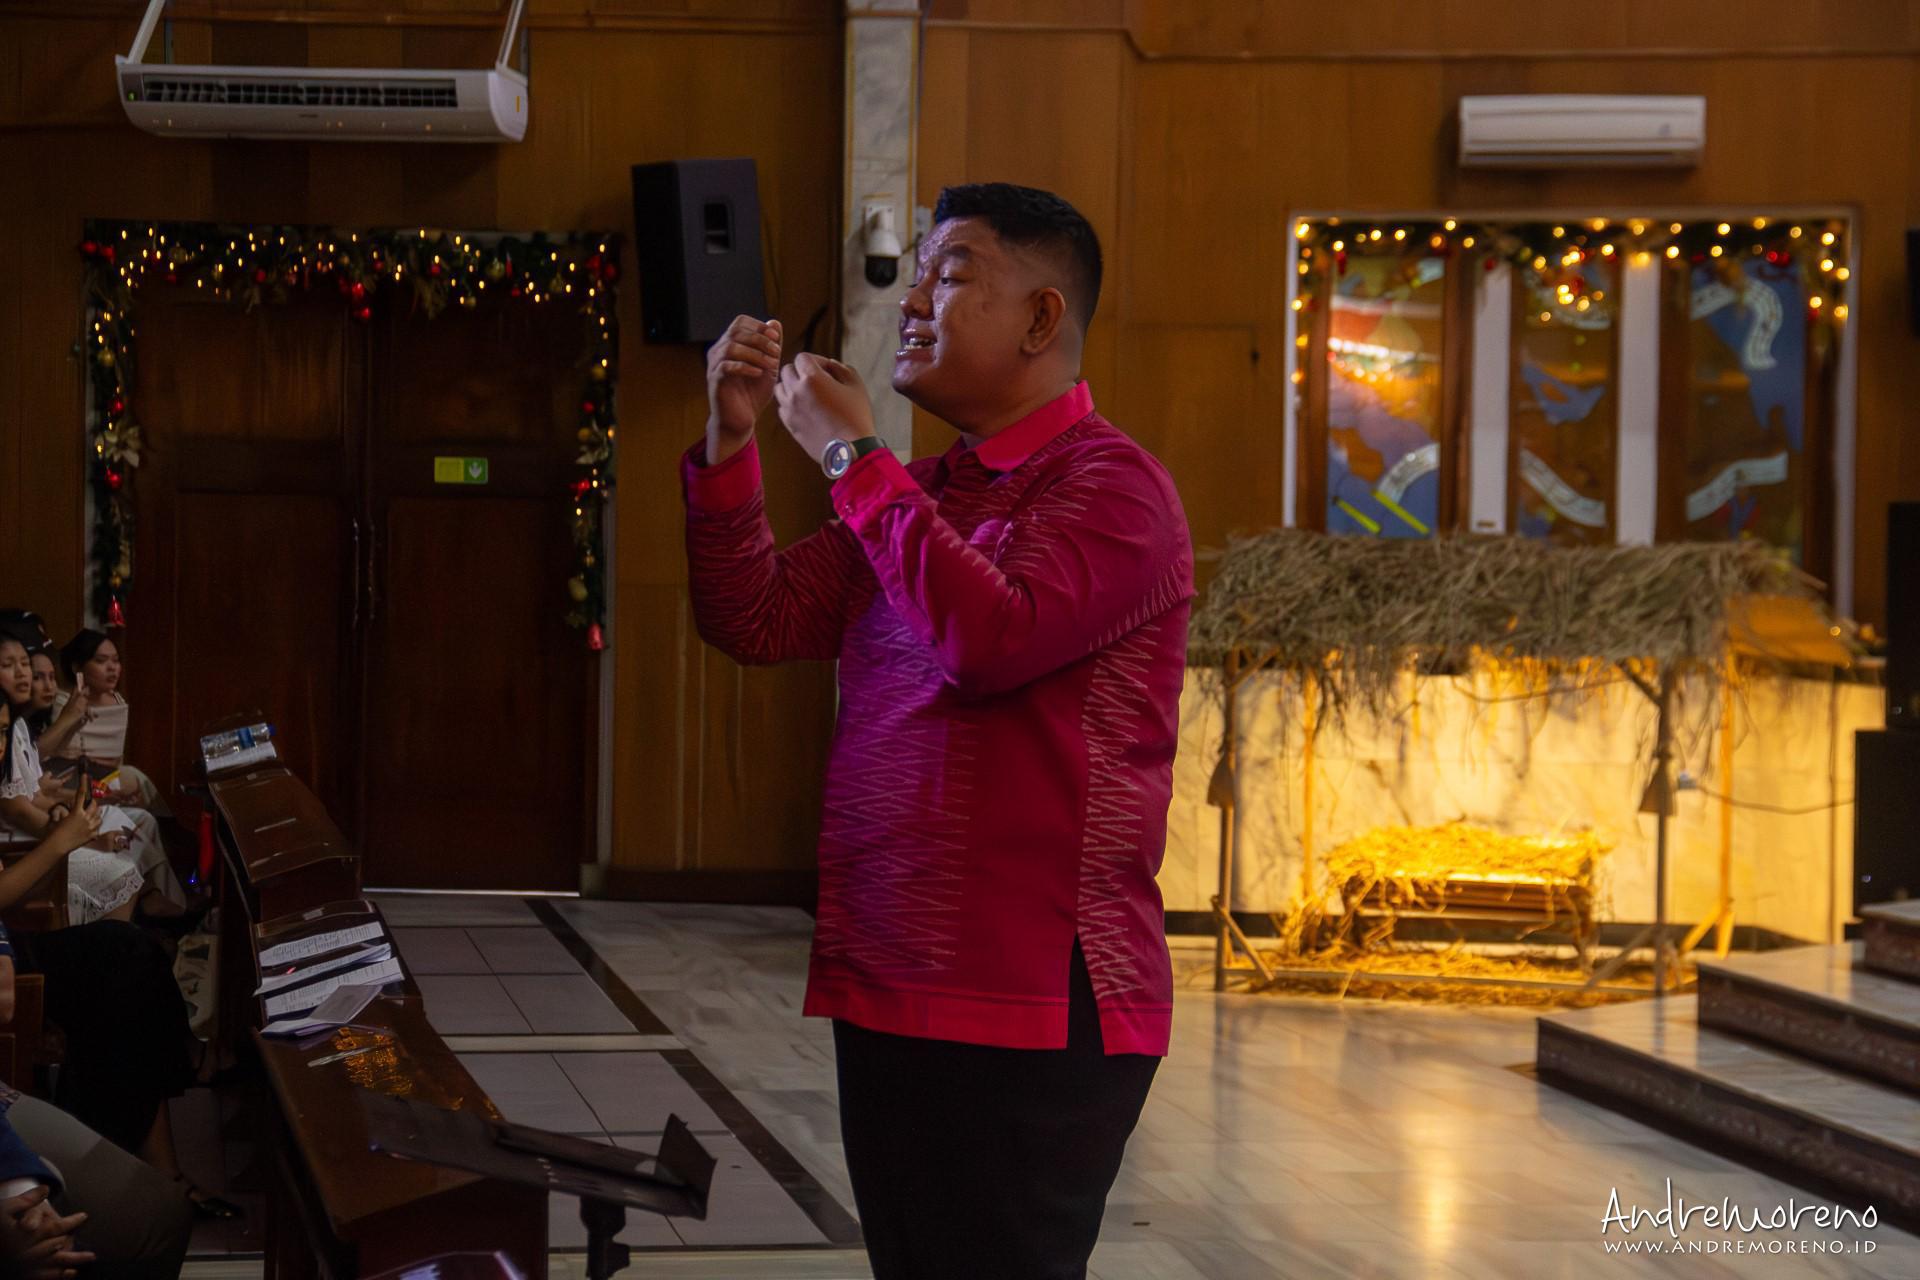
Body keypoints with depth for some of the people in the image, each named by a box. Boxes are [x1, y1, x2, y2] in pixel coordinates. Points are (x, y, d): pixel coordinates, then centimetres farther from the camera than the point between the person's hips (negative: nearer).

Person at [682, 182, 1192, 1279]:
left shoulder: (1111, 484, -9)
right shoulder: (916, 492, 18)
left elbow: (991, 636, -25)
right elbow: (758, 621, 16)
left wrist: (850, 455, -16)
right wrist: (733, 441, 4)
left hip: (1033, 1012, -8)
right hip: (887, 992, 8)